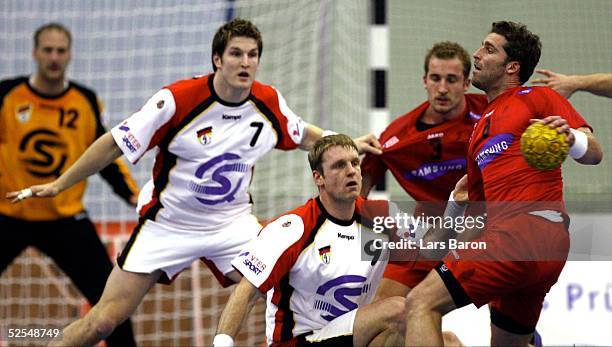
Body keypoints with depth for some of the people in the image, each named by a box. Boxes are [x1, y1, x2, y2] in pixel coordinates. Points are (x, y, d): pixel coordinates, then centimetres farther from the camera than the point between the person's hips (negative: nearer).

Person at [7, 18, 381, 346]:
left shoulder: (270, 102, -8)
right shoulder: (177, 100, -21)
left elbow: (302, 134, 16)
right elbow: (115, 144, -13)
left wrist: (348, 143, 2)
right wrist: (58, 185, -10)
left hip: (233, 222, 3)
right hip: (168, 223, -3)